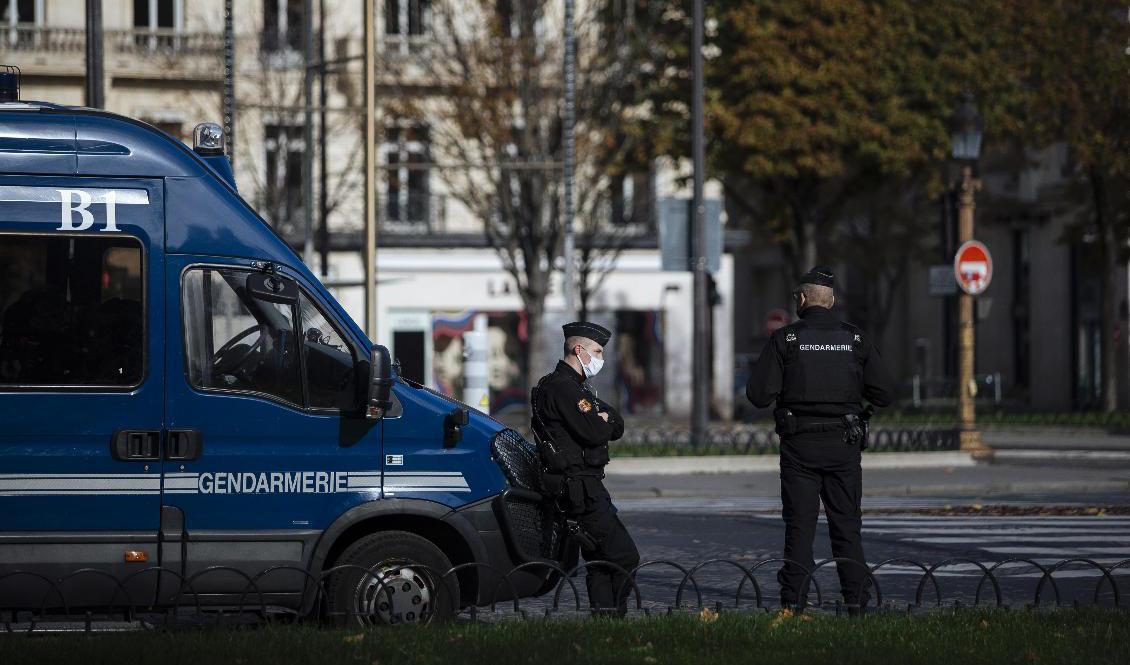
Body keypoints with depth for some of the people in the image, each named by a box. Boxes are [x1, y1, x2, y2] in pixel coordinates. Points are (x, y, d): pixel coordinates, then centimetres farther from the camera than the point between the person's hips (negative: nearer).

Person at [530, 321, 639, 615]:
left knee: (600, 560, 12)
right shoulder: (562, 387, -14)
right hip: (579, 488, -11)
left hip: (584, 487, 11)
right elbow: (594, 433, -22)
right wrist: (605, 423, 0)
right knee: (625, 557, -11)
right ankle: (614, 615, -9)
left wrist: (602, 420, -6)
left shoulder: (575, 387, 21)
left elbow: (617, 428, 15)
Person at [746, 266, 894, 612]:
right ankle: (856, 600, 3)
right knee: (847, 524, 8)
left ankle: (793, 601, 0)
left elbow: (759, 395, -8)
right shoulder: (857, 339, 2)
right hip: (845, 445, 2)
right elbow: (883, 395, 1)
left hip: (800, 445, -1)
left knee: (799, 525, 3)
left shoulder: (784, 339, -4)